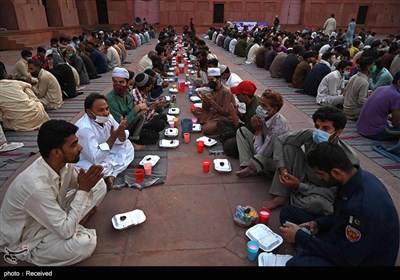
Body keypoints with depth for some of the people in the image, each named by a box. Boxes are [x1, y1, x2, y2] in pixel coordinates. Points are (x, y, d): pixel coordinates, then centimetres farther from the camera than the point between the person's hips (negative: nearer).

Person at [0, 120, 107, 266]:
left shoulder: (63, 164, -16)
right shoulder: (36, 186, -38)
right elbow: (67, 231, -32)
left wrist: (86, 184, -21)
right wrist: (83, 189, -29)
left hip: (52, 218, 6)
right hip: (21, 241, -6)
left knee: (99, 185, -6)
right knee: (84, 243, -33)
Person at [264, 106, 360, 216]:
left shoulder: (350, 159, -28)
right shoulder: (310, 135, -20)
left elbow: (334, 193, -23)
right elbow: (280, 140, -8)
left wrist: (299, 186, -28)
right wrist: (281, 168, -19)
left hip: (323, 194, -4)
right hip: (304, 180, 4)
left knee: (317, 203, -42)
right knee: (288, 146, -16)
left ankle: (292, 197, -4)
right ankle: (281, 196, -9)